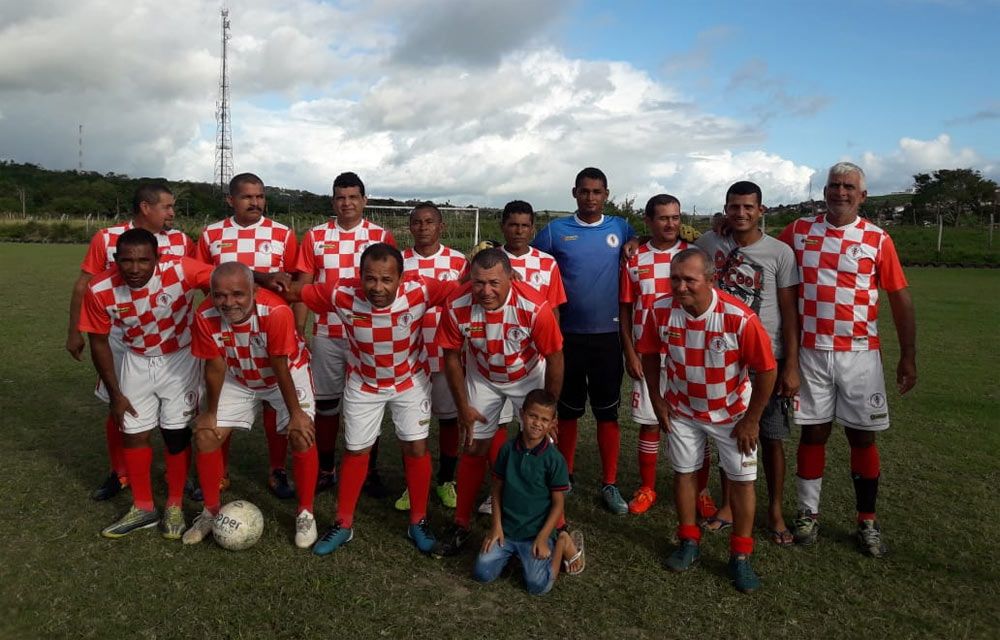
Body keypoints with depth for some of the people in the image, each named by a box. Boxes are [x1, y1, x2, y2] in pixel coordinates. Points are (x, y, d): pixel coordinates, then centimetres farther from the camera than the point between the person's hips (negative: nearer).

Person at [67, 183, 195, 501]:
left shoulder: (180, 241, 0)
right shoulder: (106, 238, -4)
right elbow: (84, 285, 2)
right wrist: (74, 331, 3)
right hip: (121, 338, 0)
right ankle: (120, 474, 30)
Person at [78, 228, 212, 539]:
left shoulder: (180, 270, -31)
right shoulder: (100, 290, -21)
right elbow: (99, 342, -8)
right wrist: (115, 394, -3)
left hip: (180, 358, -2)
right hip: (137, 362, 2)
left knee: (176, 432, 1)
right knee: (133, 433, 6)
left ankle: (174, 507, 20)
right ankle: (143, 508, 24)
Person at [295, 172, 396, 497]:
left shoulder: (382, 237, 2)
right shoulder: (315, 237, 4)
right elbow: (303, 287, 5)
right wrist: (297, 332, -2)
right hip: (326, 334, 1)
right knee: (326, 402, 8)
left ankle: (369, 471, 20)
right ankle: (326, 469, 23)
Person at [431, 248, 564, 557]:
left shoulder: (534, 307, -35)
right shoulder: (457, 307, -29)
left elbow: (554, 359, -21)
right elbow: (452, 356, -11)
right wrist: (463, 407, -6)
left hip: (529, 377, -1)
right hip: (483, 378, 2)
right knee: (474, 448, 5)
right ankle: (461, 524, 20)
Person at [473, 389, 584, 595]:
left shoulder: (554, 459, -13)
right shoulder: (507, 449, -4)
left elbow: (558, 503, -8)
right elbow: (497, 488, 5)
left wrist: (542, 538, -13)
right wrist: (497, 526, -1)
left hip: (536, 533, -3)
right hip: (506, 529, 3)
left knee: (538, 585, -15)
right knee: (482, 573, -8)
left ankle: (562, 543, 10)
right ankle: (513, 552, 19)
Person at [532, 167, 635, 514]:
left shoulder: (620, 229, 3)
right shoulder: (555, 230, 0)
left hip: (607, 336, 0)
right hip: (567, 335, 0)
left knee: (607, 411, 6)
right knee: (567, 410, 12)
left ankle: (610, 484, 17)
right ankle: (564, 476, 28)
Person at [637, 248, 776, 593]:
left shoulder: (740, 317, -31)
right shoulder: (660, 311, -21)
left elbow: (766, 370, -20)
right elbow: (650, 353, -1)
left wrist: (751, 420, -13)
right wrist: (657, 399, -1)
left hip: (732, 411, -2)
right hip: (682, 409, 3)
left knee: (742, 480, 2)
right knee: (683, 472, 12)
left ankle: (740, 556, 19)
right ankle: (689, 542, 31)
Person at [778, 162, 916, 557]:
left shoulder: (877, 240, -1)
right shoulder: (799, 231, 3)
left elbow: (900, 299, 1)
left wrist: (908, 357, -1)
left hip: (860, 354, 0)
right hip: (811, 352, 1)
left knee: (863, 436, 6)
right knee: (813, 433, 7)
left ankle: (867, 522, 20)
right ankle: (808, 513, 20)